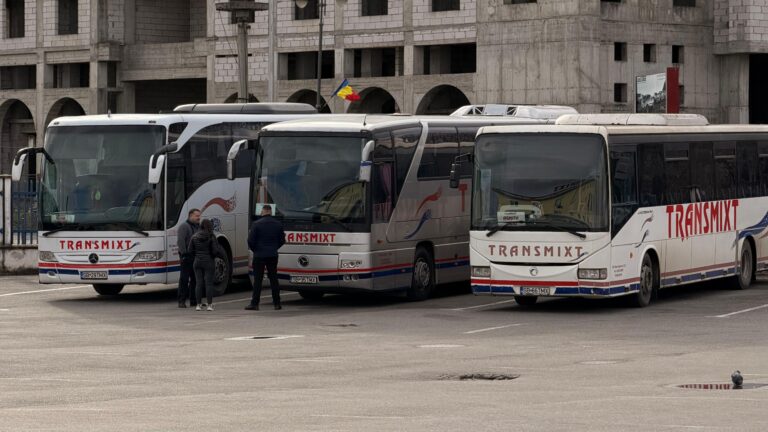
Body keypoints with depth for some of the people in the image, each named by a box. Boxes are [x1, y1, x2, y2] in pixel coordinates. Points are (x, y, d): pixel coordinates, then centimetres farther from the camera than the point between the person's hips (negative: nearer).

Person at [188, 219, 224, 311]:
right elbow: (216, 250, -13)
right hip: (208, 262, -4)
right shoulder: (211, 237, -11)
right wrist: (222, 255, 7)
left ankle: (199, 304, 7)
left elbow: (190, 250, 4)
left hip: (197, 262, 4)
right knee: (209, 283, 0)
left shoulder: (195, 237, 2)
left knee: (199, 283, 7)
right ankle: (209, 305, -1)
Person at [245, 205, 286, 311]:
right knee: (273, 279, 9)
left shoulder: (256, 224, -10)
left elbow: (251, 240, -10)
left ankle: (255, 304, -1)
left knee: (258, 279, 0)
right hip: (273, 255, 3)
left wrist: (254, 250, 8)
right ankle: (277, 303, 10)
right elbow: (282, 241, 8)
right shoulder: (278, 224, 3)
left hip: (259, 255, -3)